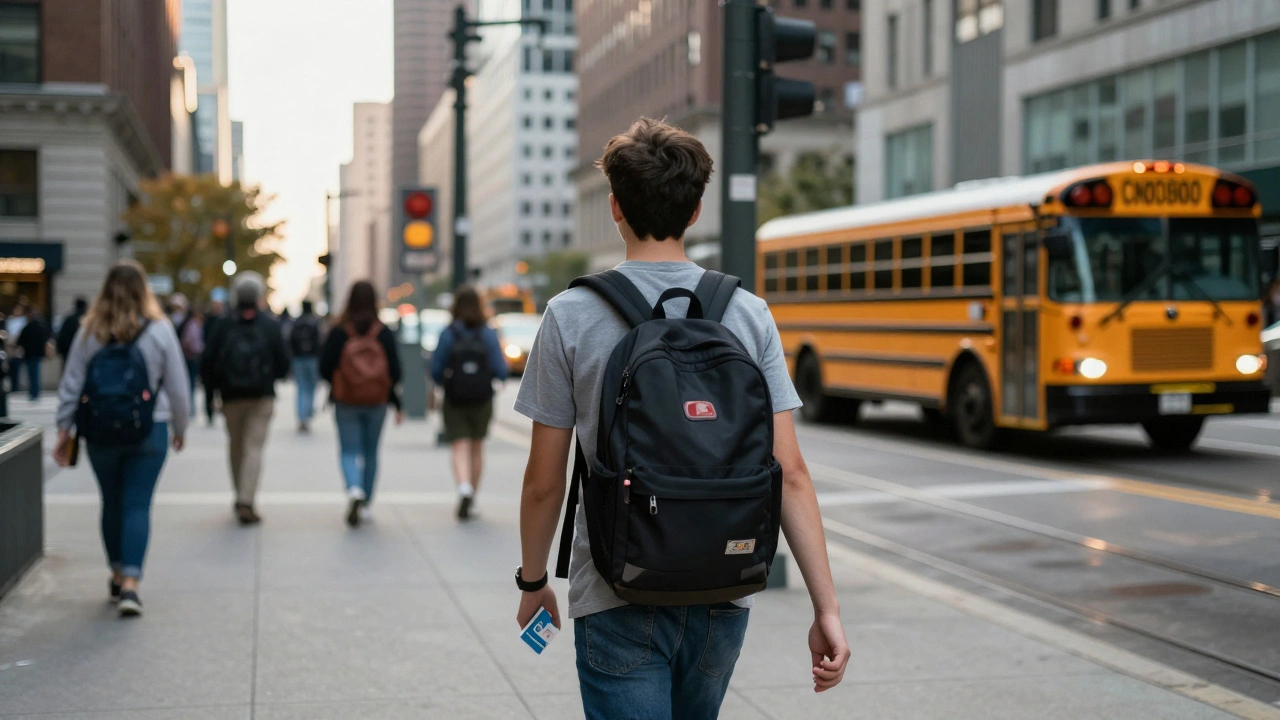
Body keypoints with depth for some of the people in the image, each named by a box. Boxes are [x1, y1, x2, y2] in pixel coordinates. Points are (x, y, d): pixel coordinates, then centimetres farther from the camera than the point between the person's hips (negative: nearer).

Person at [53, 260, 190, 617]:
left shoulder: (89, 332, -1)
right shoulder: (159, 331, -5)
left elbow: (71, 385, 2)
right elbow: (177, 387, -1)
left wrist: (64, 430, 7)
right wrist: (180, 428, 11)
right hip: (149, 432, -2)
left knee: (112, 503, 16)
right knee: (138, 505, -1)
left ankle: (118, 575, 28)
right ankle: (130, 583, -11)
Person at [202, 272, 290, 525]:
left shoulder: (224, 326, -2)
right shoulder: (270, 326, -4)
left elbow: (207, 364, -4)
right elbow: (284, 363, -3)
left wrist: (215, 386, 10)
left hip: (231, 397, 1)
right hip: (262, 397, -1)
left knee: (236, 446, 17)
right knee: (254, 447, -3)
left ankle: (241, 497, 26)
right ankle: (246, 502, -14)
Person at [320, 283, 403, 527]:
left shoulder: (338, 332, -8)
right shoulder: (384, 333, -5)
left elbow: (325, 368, -6)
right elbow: (395, 371, -5)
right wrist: (396, 403, 7)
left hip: (346, 403, -1)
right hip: (376, 403, 2)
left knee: (349, 451, 3)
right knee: (371, 453, 14)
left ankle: (354, 490, -25)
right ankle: (365, 506, 19)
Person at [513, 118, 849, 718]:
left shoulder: (571, 316, -8)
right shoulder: (749, 315, -2)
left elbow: (544, 481, -4)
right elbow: (789, 475, -7)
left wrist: (532, 582, 12)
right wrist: (826, 608, -4)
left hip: (618, 599, -3)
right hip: (723, 599, 4)